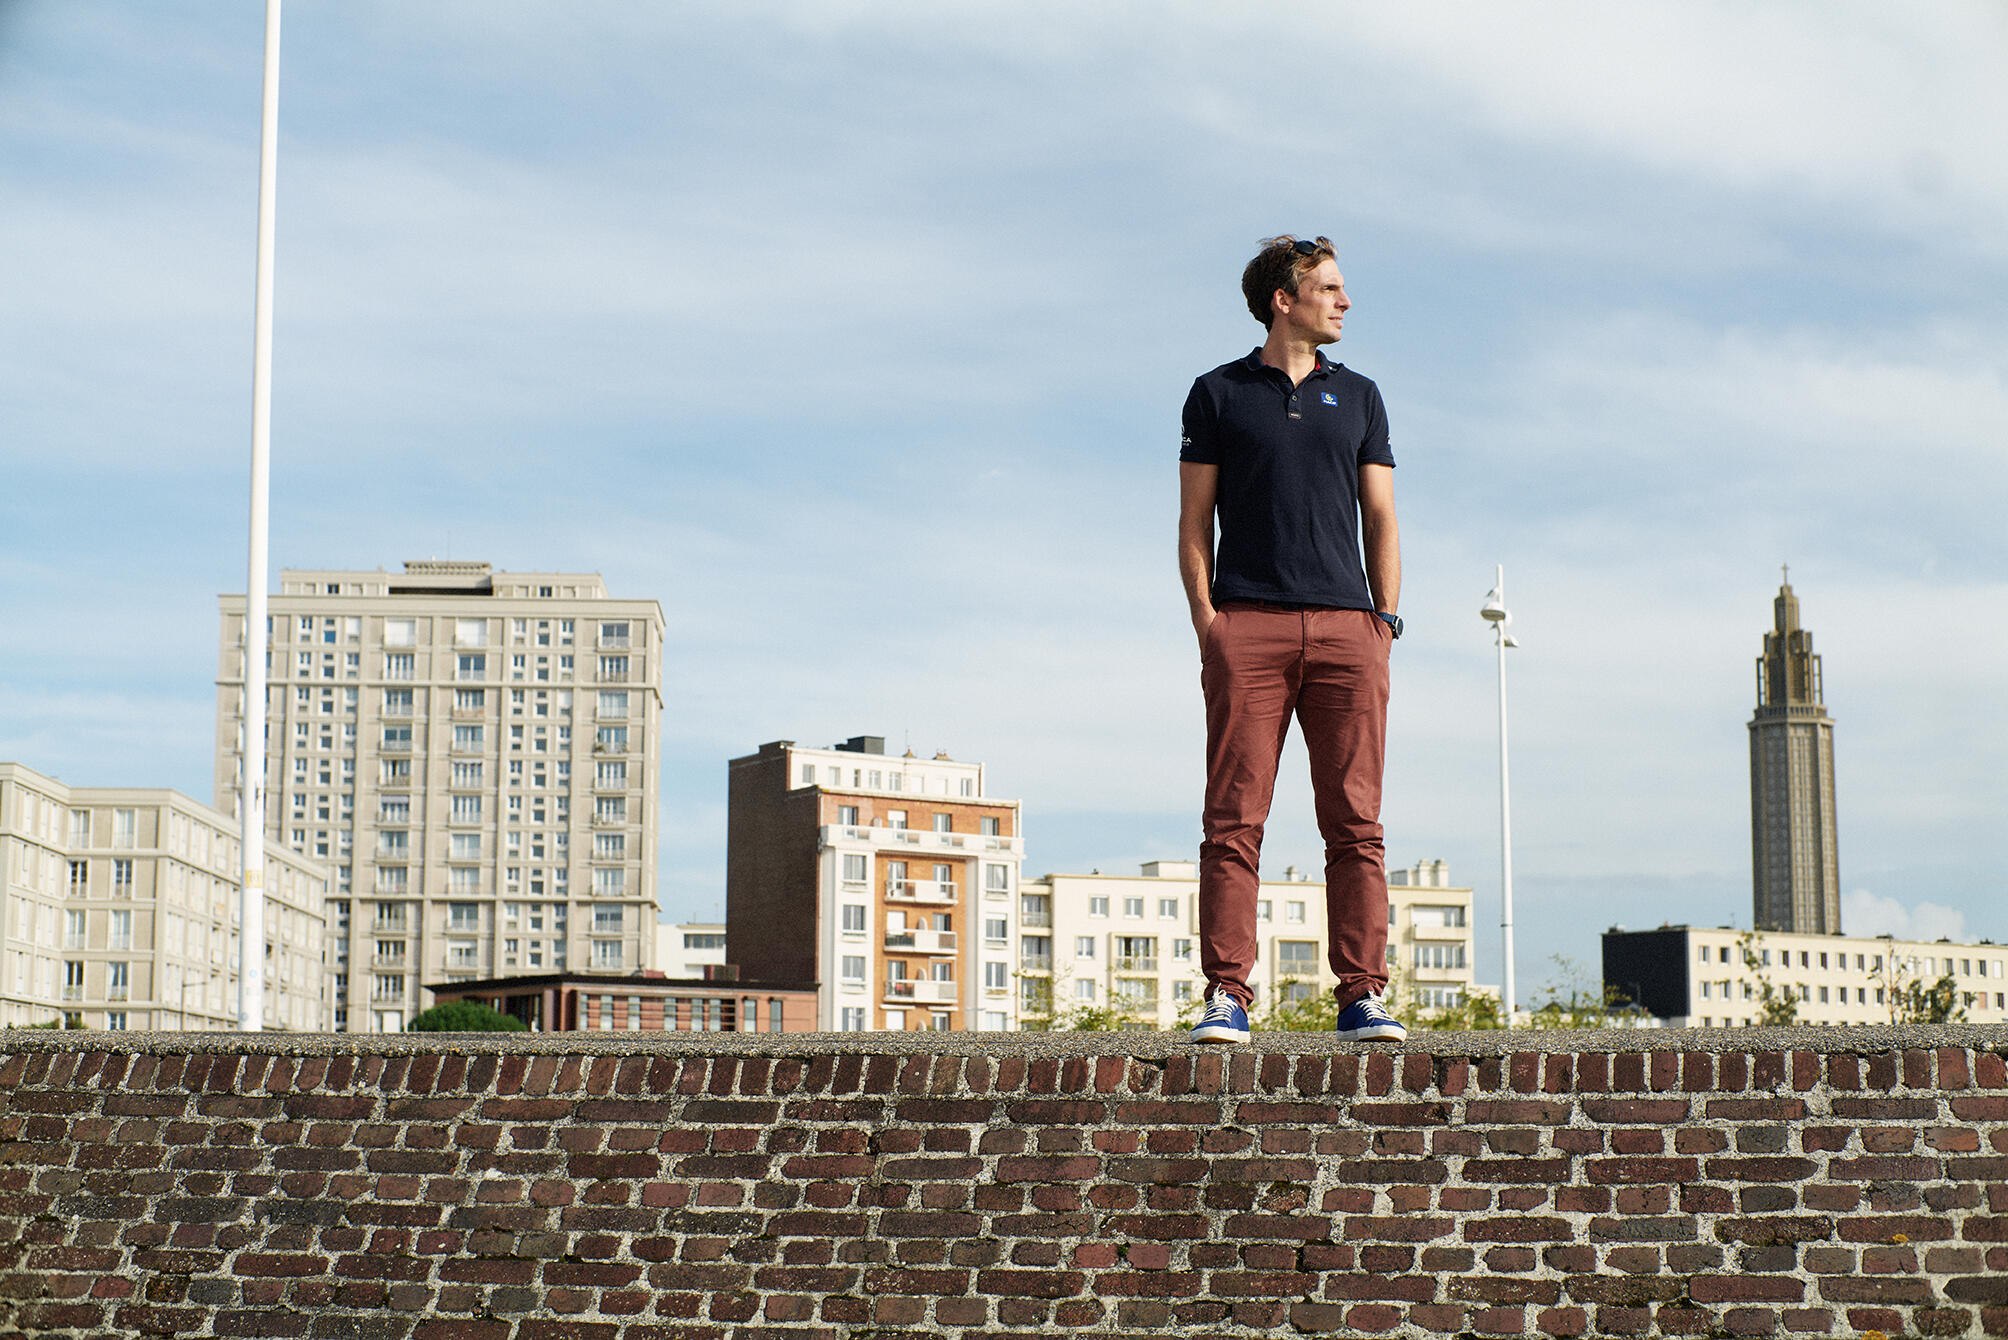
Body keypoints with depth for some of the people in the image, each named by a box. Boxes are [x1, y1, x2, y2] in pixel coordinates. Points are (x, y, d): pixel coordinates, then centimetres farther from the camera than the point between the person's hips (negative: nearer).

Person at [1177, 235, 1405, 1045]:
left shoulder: (1357, 397, 18)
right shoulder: (1218, 394, 11)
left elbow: (1381, 522, 15)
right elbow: (1195, 522, 8)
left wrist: (1384, 627, 5)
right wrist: (1205, 622, -3)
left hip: (1345, 625, 2)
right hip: (1246, 627, -2)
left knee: (1355, 821, -3)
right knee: (1234, 820, -7)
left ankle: (1362, 997, -1)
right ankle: (1226, 998, -7)